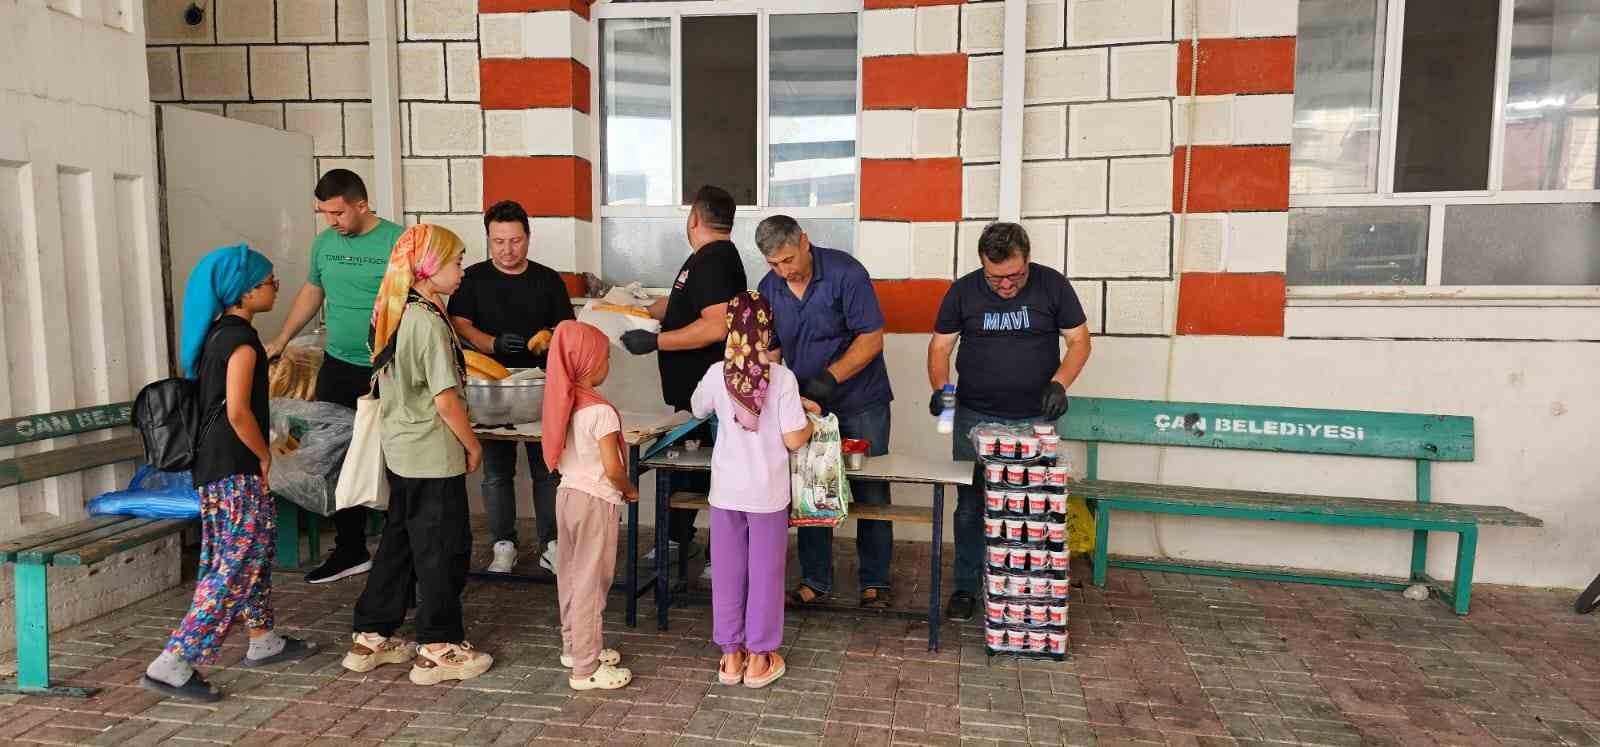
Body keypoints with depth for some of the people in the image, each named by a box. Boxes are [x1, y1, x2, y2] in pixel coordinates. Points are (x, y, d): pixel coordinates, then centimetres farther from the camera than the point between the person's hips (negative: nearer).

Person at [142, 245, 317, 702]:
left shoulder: (215, 334, 12)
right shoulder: (241, 339, -16)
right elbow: (238, 412, -22)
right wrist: (264, 456, -9)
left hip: (212, 465, 10)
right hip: (235, 471, -10)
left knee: (258, 548, 18)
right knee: (237, 565, -5)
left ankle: (263, 641, 29)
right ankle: (173, 664, -3)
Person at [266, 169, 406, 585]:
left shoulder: (397, 241, -10)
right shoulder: (324, 243, 9)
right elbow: (311, 293, 22)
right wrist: (280, 342, 23)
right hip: (338, 367, 6)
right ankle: (350, 550, 20)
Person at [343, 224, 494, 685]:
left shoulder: (393, 314, 6)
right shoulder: (429, 322, -21)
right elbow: (446, 400, -21)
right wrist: (472, 444, -10)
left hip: (400, 451, 9)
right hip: (434, 456, -9)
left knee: (399, 543, 19)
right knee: (443, 550, 3)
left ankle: (371, 638, 29)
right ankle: (439, 650, 14)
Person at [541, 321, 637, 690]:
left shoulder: (561, 402, 3)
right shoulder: (601, 411, -21)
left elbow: (559, 454, 10)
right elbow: (613, 469, -22)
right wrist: (630, 491, -3)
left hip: (567, 493, 8)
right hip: (595, 501, -8)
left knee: (572, 575, 19)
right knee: (590, 581, 0)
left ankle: (574, 646, 34)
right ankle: (585, 668, 8)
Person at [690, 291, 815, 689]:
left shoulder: (717, 374, -8)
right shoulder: (782, 377, -15)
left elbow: (698, 408, 13)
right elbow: (794, 440, -15)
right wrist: (811, 419, 6)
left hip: (726, 490, 2)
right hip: (768, 493, -2)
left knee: (727, 571, 14)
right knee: (765, 573, 12)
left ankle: (732, 655, 24)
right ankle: (759, 658, 21)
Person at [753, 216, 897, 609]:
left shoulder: (846, 272, -16)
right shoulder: (768, 289, -1)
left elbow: (872, 339, -17)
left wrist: (830, 377, -26)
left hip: (861, 403, -4)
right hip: (806, 403, 4)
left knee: (871, 493, 3)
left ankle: (875, 582, 16)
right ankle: (815, 581, 20)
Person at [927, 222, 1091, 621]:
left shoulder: (1052, 285, -5)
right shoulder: (963, 291, -2)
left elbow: (1079, 339, 2)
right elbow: (940, 345, 4)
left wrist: (1059, 383, -14)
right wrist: (940, 387, -14)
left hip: (1034, 419, 0)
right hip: (974, 417, 1)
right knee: (970, 506, 5)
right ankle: (966, 587, 19)